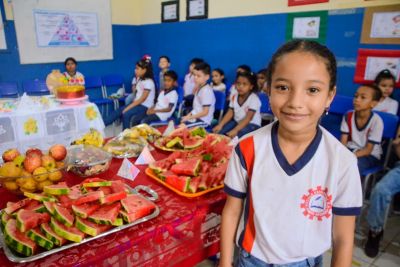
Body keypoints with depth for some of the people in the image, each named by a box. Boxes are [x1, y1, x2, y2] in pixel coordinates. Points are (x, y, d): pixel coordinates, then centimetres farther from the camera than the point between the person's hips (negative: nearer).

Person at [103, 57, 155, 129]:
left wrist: (129, 107, -19)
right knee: (117, 112, -7)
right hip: (137, 103, 8)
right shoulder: (139, 79, 11)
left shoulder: (149, 82, -16)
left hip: (145, 107, -8)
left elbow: (143, 99, -19)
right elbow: (135, 94, 11)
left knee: (126, 114, -27)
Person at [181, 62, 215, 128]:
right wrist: (189, 115, 3)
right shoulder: (199, 88, 11)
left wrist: (189, 117, -16)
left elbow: (205, 112, -19)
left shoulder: (206, 91, -18)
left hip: (202, 120, -9)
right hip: (196, 117, 10)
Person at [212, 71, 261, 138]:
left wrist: (235, 130, -35)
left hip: (252, 125, -6)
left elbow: (248, 118, -24)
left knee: (234, 136, -34)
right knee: (218, 132, -14)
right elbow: (230, 113, -1)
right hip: (237, 122, 6)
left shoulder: (254, 99, -18)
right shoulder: (234, 97, 1)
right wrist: (220, 125, -16)